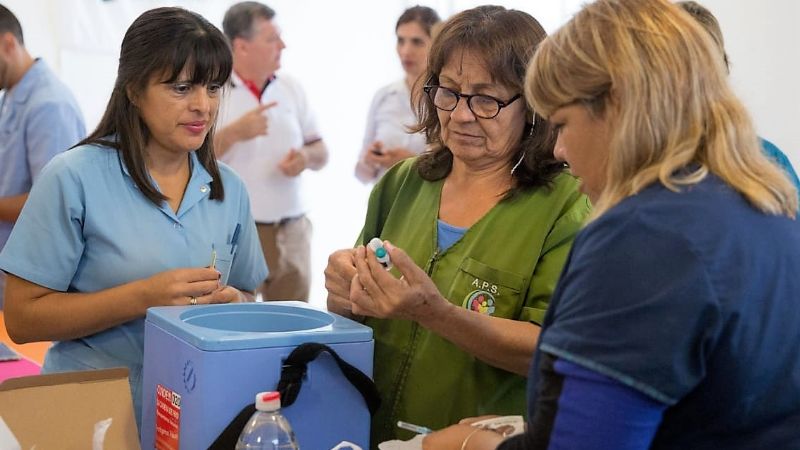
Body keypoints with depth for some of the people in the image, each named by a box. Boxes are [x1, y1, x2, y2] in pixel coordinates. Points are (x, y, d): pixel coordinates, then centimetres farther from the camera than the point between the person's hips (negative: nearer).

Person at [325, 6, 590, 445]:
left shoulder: (564, 203, -6)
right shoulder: (402, 183, 6)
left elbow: (550, 351, -11)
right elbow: (353, 317, 13)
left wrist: (435, 313, -23)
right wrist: (346, 294, -8)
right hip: (376, 432, 4)